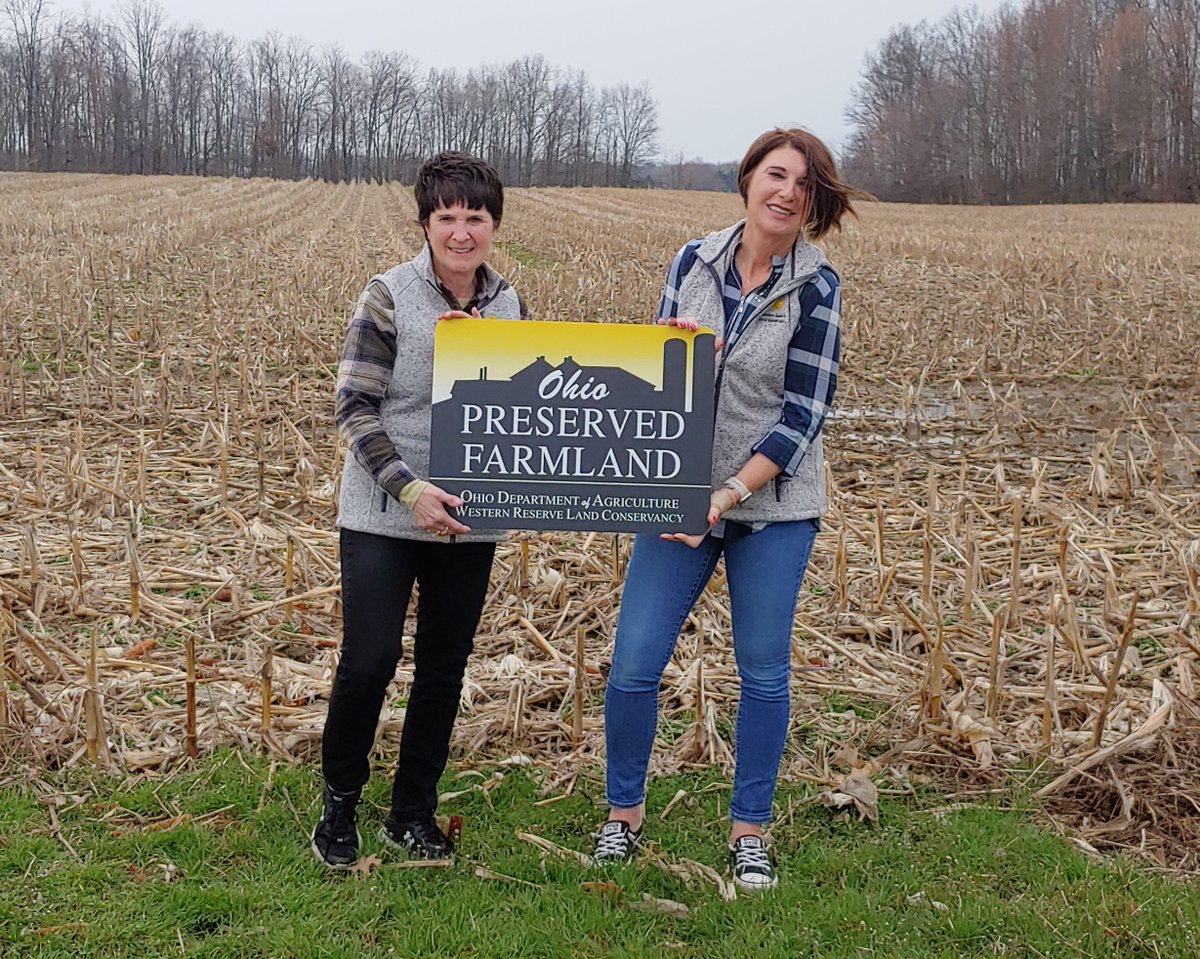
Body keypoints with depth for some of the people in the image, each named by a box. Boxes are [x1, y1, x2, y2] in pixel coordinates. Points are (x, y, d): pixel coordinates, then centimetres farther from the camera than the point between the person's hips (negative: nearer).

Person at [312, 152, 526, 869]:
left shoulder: (509, 304, 3)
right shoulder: (389, 296, -10)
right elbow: (355, 406, -12)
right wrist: (409, 489, -21)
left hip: (471, 518, 4)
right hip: (386, 514, -4)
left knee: (445, 668, 11)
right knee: (369, 662, -5)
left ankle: (414, 813, 27)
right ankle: (339, 804, 18)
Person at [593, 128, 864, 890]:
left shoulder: (815, 287, -7)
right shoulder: (693, 262, 2)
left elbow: (806, 413, -11)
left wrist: (731, 494, -18)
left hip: (774, 502, -2)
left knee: (764, 671, 7)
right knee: (634, 663, 0)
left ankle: (750, 832, 23)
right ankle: (623, 816, 21)